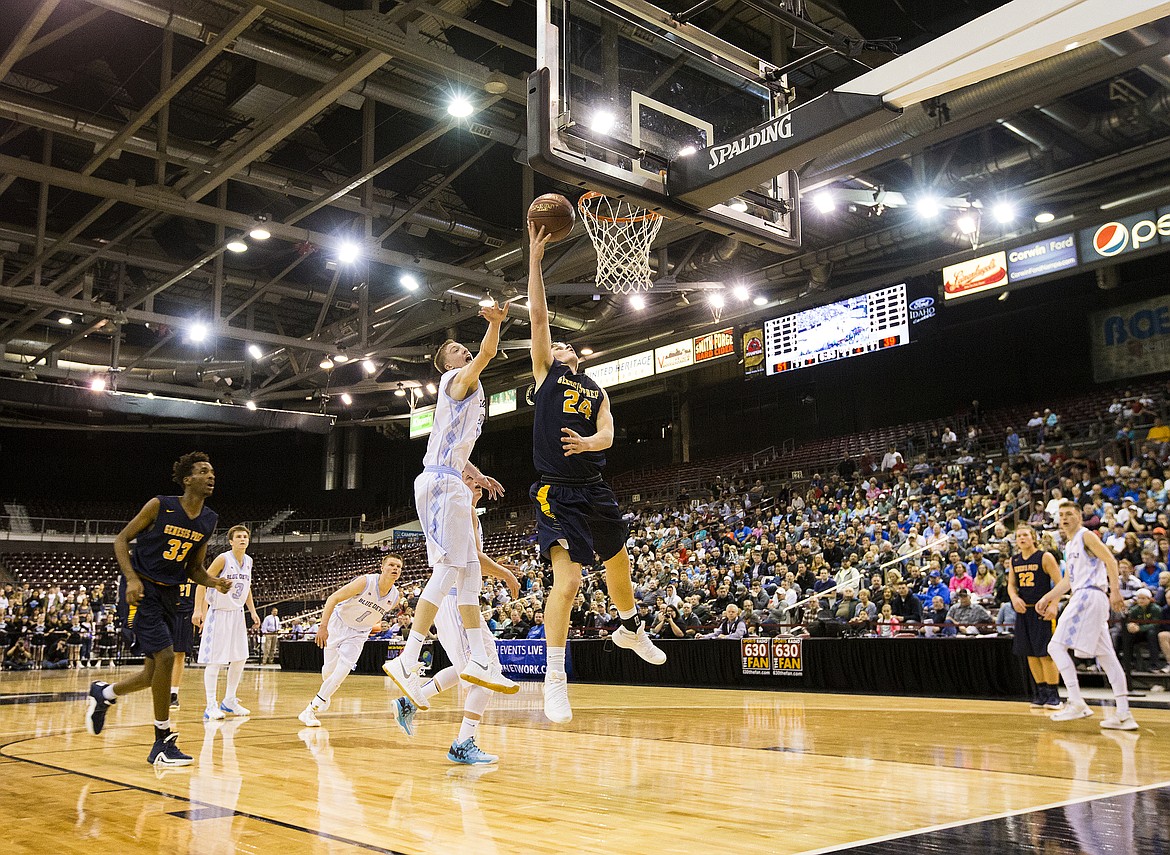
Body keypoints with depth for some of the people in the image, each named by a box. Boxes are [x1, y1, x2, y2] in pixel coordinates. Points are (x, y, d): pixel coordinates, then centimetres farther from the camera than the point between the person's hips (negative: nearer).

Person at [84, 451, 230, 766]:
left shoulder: (209, 521, 4)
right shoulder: (159, 505, -12)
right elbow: (121, 539, -6)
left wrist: (215, 583, -8)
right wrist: (132, 577, -20)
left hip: (169, 595, 7)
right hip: (143, 590, -7)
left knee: (153, 673, 7)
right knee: (165, 657, -17)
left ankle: (103, 694, 38)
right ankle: (163, 743, -5)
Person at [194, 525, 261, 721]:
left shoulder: (248, 561, 6)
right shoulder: (223, 559, -15)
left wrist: (253, 611, 13)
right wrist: (198, 610, -23)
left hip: (237, 614, 7)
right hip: (218, 613, -7)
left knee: (240, 659, 8)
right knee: (214, 660, -7)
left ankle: (229, 701, 20)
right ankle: (211, 706, -2)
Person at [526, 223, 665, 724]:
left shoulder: (597, 391, 19)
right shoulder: (546, 373, 8)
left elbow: (607, 435, 3)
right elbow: (538, 315, -1)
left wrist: (587, 442, -20)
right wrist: (535, 257, -5)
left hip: (594, 490, 6)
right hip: (557, 492, -6)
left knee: (618, 563, 22)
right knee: (567, 581, -19)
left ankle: (630, 629, 50)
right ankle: (555, 678, -8)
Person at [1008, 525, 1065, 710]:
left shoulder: (1045, 557, -6)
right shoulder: (1014, 561, 10)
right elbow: (1011, 584, 15)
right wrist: (1014, 597, -6)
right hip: (1023, 610, 6)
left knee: (1045, 653, -8)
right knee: (1030, 654, 8)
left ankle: (1053, 695, 1)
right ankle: (1041, 692, 18)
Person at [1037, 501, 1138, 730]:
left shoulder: (1086, 536, -3)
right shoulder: (1069, 545, 23)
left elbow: (1111, 560, -13)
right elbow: (1068, 580, 28)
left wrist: (1115, 591, -23)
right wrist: (1047, 598, 24)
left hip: (1089, 595, -10)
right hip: (1082, 597, 10)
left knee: (1057, 645, -12)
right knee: (1105, 654, 6)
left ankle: (1076, 703, -15)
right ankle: (1123, 714, 6)